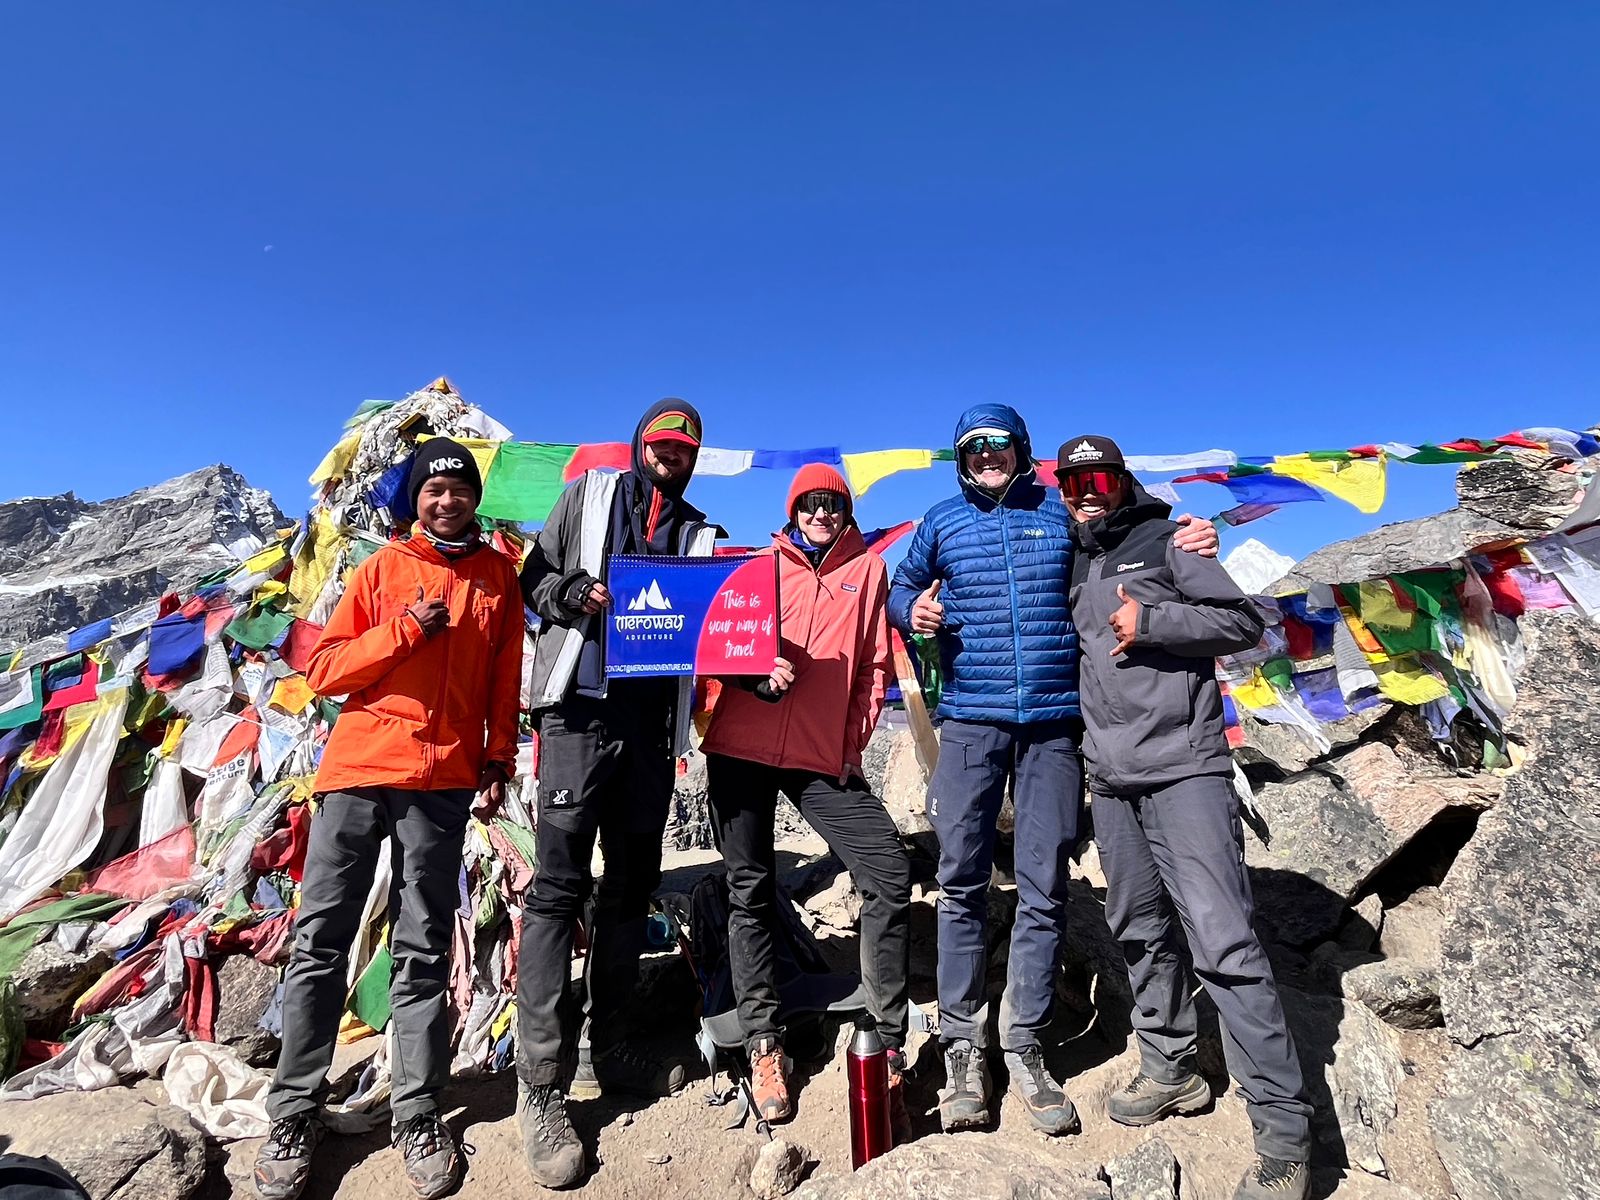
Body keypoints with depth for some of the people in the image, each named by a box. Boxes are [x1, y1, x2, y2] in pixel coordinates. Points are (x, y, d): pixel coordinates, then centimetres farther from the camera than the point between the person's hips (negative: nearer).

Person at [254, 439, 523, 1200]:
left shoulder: (498, 575, 9)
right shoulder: (383, 568, 7)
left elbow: (506, 678, 9)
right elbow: (322, 668, 4)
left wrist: (499, 759, 1)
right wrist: (403, 631, -10)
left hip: (443, 778, 0)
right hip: (358, 764, 1)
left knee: (423, 948, 5)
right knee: (321, 938, 5)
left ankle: (418, 1114, 14)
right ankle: (294, 1111, 19)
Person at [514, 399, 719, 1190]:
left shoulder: (698, 533, 18)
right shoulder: (588, 494, 11)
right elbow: (534, 577, 7)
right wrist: (572, 594, -13)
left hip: (655, 722, 4)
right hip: (582, 708, -4)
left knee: (632, 886, 10)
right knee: (559, 886, -6)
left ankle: (606, 1049, 25)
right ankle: (540, 1085, 1)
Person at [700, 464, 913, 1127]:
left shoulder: (868, 569, 11)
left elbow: (874, 666, 8)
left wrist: (853, 745, 1)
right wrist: (759, 670, -12)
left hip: (823, 758, 0)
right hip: (742, 749, 1)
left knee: (889, 873, -8)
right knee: (750, 890, 5)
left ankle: (887, 1041, 7)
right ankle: (762, 1041, 21)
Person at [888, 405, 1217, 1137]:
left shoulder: (1062, 513, 10)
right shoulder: (942, 521, 10)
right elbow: (901, 588, 19)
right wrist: (913, 612, -4)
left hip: (1054, 721, 1)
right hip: (970, 720, 0)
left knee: (1044, 888, 4)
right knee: (962, 882, 1)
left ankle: (1024, 1048, 18)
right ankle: (961, 1046, 14)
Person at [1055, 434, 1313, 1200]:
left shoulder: (1164, 541, 0)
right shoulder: (1072, 564, 15)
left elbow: (1245, 622, -4)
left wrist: (1152, 620, -15)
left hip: (1183, 768, -6)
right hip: (1111, 779, 6)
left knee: (1222, 940, -10)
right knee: (1140, 931, 14)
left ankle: (1284, 1132, 2)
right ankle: (1169, 1072, 31)